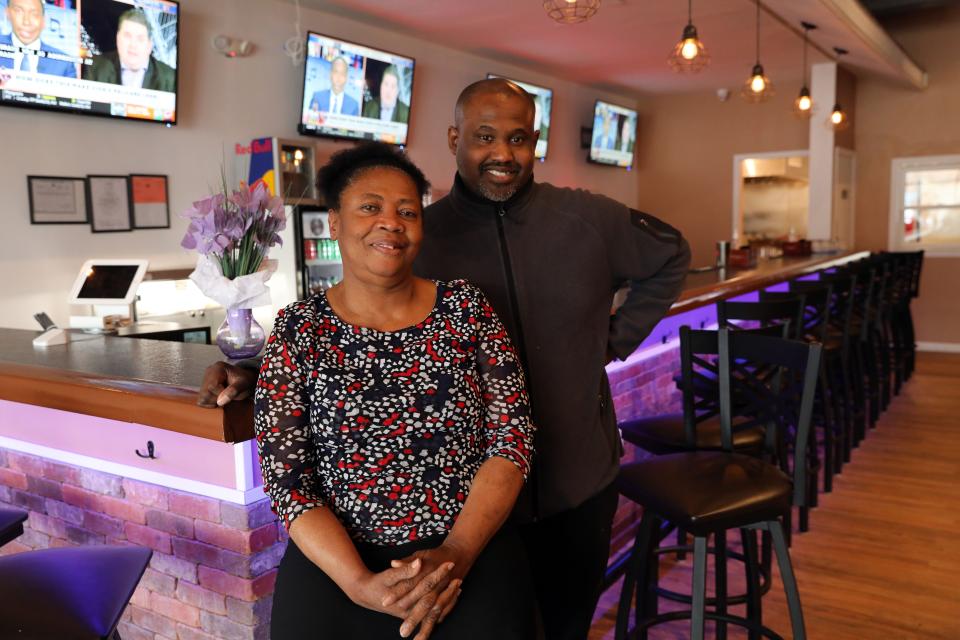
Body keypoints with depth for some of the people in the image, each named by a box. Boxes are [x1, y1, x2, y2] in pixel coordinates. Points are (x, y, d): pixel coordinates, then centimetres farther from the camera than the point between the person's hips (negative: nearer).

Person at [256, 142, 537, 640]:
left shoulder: (466, 306, 1)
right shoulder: (298, 329, -1)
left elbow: (513, 436, -3)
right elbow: (285, 475, -4)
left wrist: (457, 552, -14)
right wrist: (360, 583, -16)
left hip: (471, 549, 0)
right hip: (337, 560, 0)